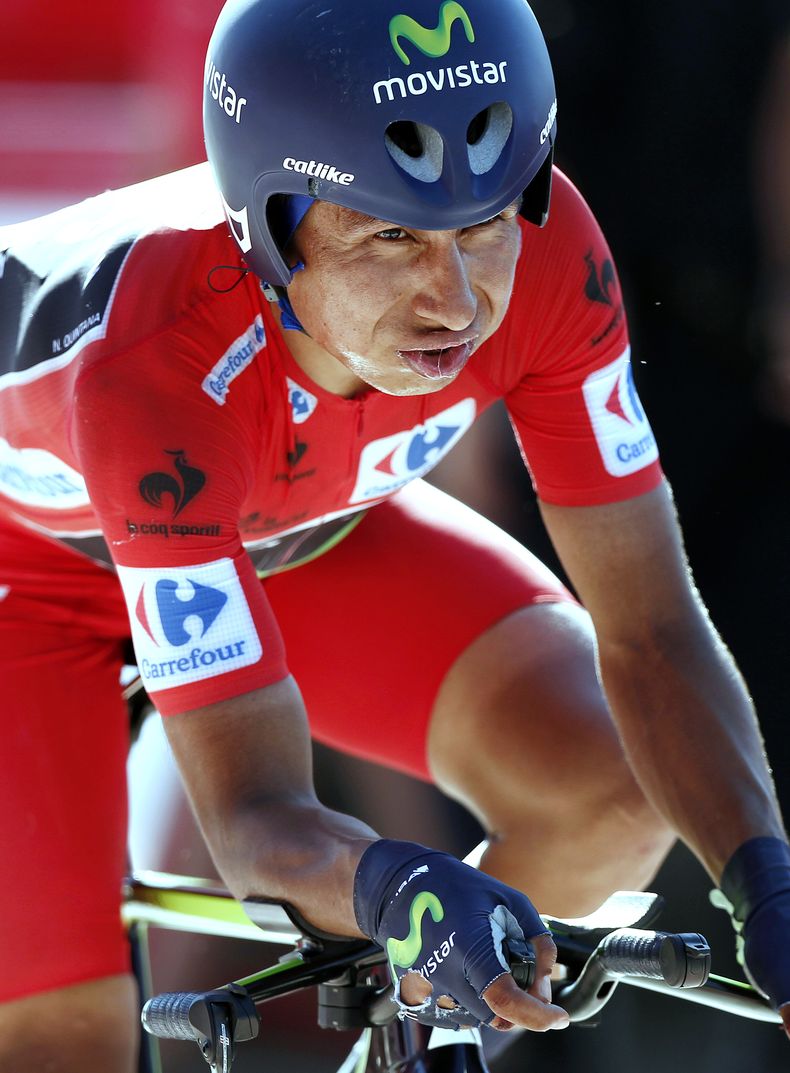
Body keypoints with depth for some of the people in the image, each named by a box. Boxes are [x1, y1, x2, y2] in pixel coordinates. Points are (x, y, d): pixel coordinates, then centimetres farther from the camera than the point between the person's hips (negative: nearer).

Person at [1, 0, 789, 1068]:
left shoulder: (545, 250, -32)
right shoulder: (152, 366, -43)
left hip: (300, 527, 4)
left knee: (617, 791, -18)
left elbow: (652, 630, -26)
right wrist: (392, 889, -64)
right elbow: (253, 810, -42)